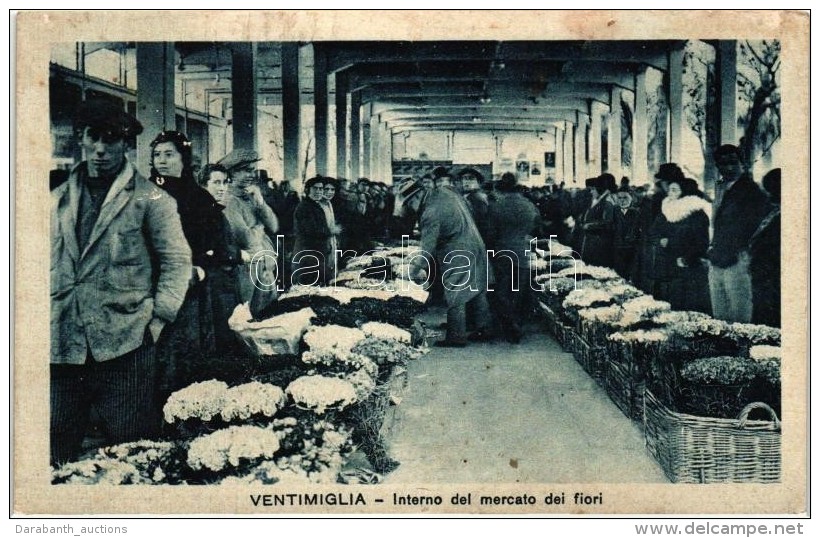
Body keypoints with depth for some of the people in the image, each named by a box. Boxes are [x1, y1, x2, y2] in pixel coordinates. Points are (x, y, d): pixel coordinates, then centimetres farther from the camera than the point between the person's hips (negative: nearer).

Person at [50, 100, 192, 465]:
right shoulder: (59, 199, 14)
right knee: (54, 454, 9)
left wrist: (157, 319, -6)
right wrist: (45, 318, 11)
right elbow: (46, 263, 19)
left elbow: (177, 260, 1)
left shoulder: (150, 199, 1)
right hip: (62, 346, 4)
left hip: (123, 344, -4)